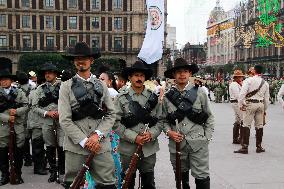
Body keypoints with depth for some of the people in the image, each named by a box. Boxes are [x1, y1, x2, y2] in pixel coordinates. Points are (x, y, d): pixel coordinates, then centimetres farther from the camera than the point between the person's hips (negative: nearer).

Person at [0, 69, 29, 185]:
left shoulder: (19, 93, 10)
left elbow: (25, 106, 3)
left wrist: (16, 111, -13)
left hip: (18, 126, 1)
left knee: (18, 151, 5)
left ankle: (18, 175, 16)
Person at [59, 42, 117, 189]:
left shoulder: (101, 86, 12)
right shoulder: (66, 87, 3)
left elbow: (111, 114, 7)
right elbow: (65, 120, -5)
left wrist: (98, 135, -9)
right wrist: (84, 142, -11)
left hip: (101, 145, 2)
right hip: (76, 146, -1)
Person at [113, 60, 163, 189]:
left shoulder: (154, 97, 6)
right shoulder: (121, 98, -1)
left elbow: (160, 121, 6)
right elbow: (117, 124, -7)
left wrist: (151, 134, -12)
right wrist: (134, 137, -16)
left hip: (149, 148, 2)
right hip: (128, 148, -2)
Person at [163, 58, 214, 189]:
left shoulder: (200, 93, 1)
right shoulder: (167, 97, 4)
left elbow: (209, 117, 6)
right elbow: (164, 120, 10)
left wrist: (207, 138, 0)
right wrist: (169, 132, -8)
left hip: (198, 144, -2)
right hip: (177, 143, 2)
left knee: (202, 177, -2)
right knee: (181, 177, 15)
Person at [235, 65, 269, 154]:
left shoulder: (248, 80, -7)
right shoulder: (265, 83, 9)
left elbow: (242, 93, -15)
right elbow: (266, 98, 13)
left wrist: (241, 105, -6)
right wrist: (265, 109, 22)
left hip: (250, 104, -4)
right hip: (260, 104, 4)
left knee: (246, 125, -3)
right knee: (259, 125, 10)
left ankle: (244, 147, -5)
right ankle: (259, 147, 17)